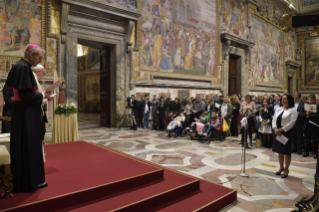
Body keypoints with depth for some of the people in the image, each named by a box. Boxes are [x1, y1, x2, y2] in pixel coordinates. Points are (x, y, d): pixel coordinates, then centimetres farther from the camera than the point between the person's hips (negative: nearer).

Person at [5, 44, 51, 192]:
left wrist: (39, 96, 10)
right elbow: (26, 94, -24)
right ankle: (30, 180, 13)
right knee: (29, 145, 0)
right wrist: (43, 96, -9)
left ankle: (20, 179, 29)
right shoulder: (24, 67, -18)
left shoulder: (19, 66, 12)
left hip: (22, 111, 10)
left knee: (21, 145, 16)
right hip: (27, 113, -10)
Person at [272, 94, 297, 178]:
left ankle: (286, 169, 17)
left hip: (287, 133, -5)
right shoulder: (278, 109, 12)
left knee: (286, 152, 2)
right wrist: (275, 129, -10)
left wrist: (281, 130, -17)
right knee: (279, 151, 13)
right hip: (277, 132, 6)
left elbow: (292, 122, -15)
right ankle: (281, 167, 28)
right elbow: (274, 120, 8)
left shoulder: (293, 110, -6)